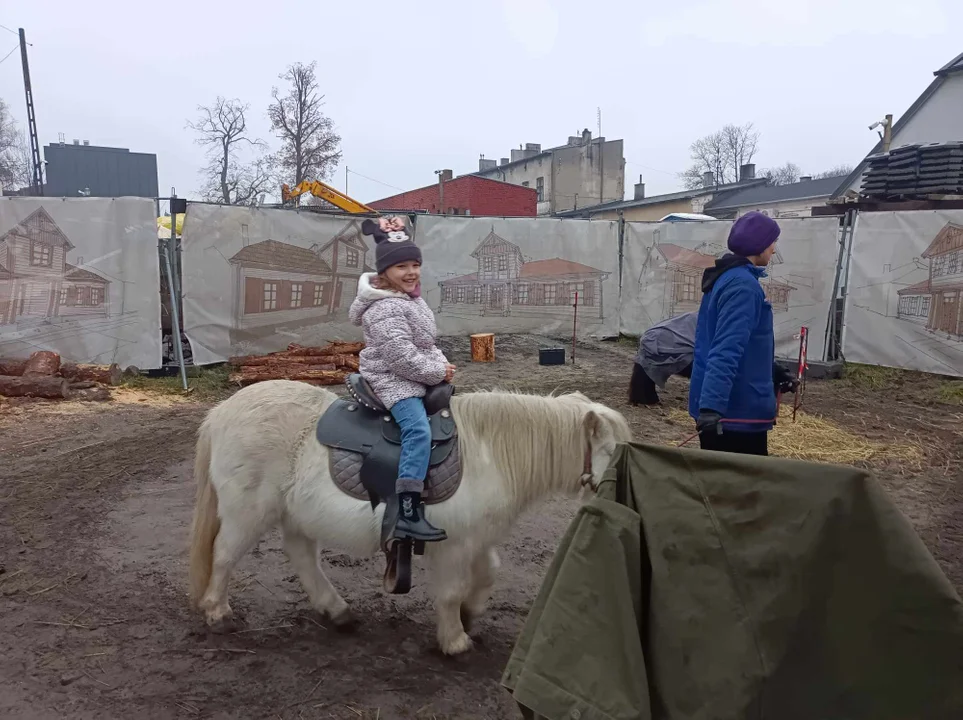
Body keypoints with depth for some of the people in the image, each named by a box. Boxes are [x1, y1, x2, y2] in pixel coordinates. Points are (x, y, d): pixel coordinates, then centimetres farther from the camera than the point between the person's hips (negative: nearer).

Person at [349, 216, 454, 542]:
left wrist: (442, 364, 2)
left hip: (417, 378, 11)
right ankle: (407, 513, -31)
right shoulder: (386, 309, -20)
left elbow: (426, 343, 19)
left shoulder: (412, 298, 12)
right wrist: (438, 372, -17)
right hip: (393, 380, -11)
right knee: (419, 430, -28)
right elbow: (401, 356, -26)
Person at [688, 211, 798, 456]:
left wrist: (774, 373, 28)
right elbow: (726, 350, -31)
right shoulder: (744, 286, -19)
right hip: (737, 410, -10)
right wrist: (711, 406, -37)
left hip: (719, 405, 10)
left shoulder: (726, 277, 12)